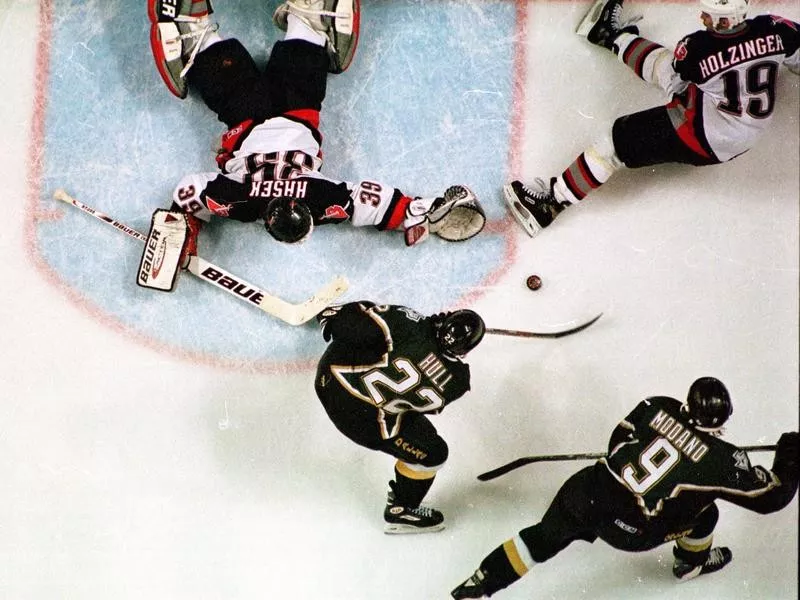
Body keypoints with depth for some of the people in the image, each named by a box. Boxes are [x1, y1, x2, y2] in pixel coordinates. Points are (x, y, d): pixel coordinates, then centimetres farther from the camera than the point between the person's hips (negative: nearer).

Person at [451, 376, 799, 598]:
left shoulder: (657, 407, 1)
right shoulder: (723, 460, -9)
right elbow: (770, 497, 0)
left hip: (588, 492, 3)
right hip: (630, 532, -3)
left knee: (543, 539, 20)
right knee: (705, 513, 17)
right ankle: (692, 563, 44)